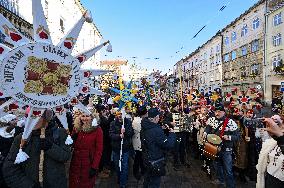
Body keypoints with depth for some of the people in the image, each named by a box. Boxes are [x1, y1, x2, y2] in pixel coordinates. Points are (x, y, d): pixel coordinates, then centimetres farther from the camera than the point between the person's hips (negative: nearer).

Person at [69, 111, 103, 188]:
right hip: (75, 164, 4)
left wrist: (94, 167, -14)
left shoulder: (97, 130, -11)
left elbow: (99, 150, -11)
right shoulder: (77, 128, 3)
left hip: (89, 165, -4)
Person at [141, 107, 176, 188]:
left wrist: (162, 129, 1)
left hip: (146, 157, 8)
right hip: (155, 161, -8)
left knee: (148, 176, 31)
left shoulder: (144, 127, -7)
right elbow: (169, 144, -28)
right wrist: (172, 133, -13)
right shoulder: (156, 130, -34)